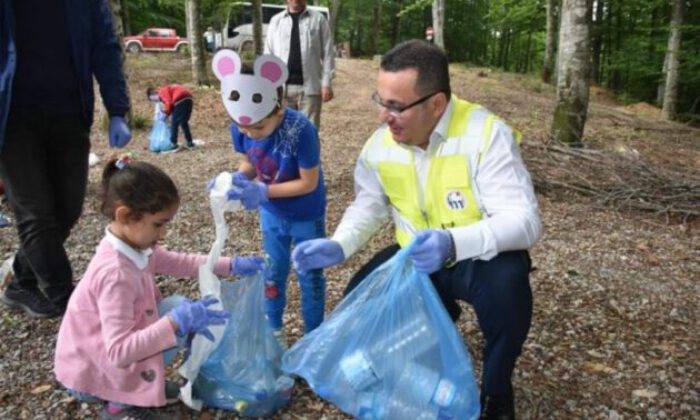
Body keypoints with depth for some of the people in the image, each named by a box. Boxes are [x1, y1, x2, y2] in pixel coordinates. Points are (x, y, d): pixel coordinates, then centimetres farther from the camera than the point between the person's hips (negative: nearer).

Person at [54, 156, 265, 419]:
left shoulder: (135, 245, -8)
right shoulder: (116, 273, -35)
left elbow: (179, 263, 6)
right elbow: (119, 352, -38)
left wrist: (232, 265, -3)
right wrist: (177, 322, -44)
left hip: (111, 347, 8)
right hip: (89, 370, -8)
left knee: (178, 307, -1)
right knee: (177, 317, -20)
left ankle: (139, 381, 11)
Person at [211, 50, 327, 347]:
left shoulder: (300, 130, -34)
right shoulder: (240, 128, -19)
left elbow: (309, 182, -27)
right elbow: (249, 164, -2)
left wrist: (263, 192, -34)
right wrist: (235, 180, -24)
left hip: (306, 215, -4)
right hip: (271, 214, 5)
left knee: (310, 275, 13)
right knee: (273, 272, 20)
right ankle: (274, 328, 41)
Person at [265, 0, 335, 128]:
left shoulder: (318, 19, 6)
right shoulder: (276, 20, 11)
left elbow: (327, 53, 3)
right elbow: (268, 54, 10)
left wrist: (326, 83, -5)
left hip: (309, 87, -2)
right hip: (282, 87, 2)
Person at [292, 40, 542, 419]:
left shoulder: (487, 135, -28)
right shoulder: (381, 142, -10)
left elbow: (523, 220, -33)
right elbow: (369, 204, 3)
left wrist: (453, 243, -51)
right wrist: (338, 246, -17)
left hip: (481, 258, -5)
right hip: (416, 259, 5)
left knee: (507, 283, -37)